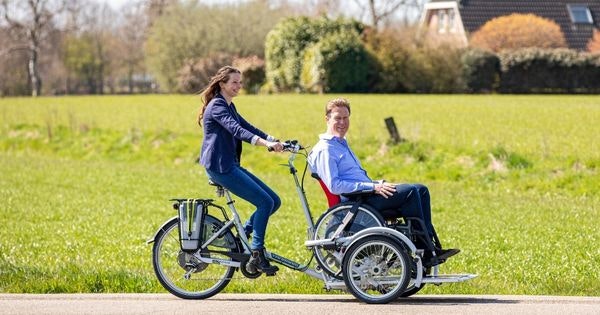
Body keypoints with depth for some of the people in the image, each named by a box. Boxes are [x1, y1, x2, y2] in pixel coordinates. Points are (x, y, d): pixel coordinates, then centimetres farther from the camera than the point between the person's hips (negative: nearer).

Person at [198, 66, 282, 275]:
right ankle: (257, 254, -12)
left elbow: (247, 127, 15)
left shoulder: (229, 107, 19)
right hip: (219, 166, -10)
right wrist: (266, 143, -39)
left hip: (230, 165, 10)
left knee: (274, 201, 3)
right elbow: (236, 130, -27)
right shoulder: (217, 106, -12)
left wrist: (277, 142, 0)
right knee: (265, 202, -16)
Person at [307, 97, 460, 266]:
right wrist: (372, 187, -20)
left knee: (421, 190, -2)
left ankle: (432, 247, -10)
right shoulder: (324, 150, -8)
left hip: (366, 194, 10)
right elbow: (334, 186, -20)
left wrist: (378, 184, 11)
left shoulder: (342, 144, 25)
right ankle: (424, 250, -18)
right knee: (410, 192, -21)